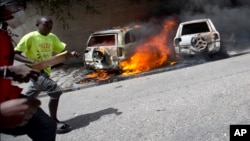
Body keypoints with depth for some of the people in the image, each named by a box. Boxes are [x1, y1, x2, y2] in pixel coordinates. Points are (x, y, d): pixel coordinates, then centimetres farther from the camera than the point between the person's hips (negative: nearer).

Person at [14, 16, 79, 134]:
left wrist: (71, 53, -15)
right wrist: (31, 61, -29)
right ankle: (54, 122, -7)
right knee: (55, 91, -20)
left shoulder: (52, 37, 4)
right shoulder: (30, 37, -14)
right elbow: (15, 54, -14)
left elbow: (62, 50, 7)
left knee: (28, 99, 20)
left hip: (45, 71, 7)